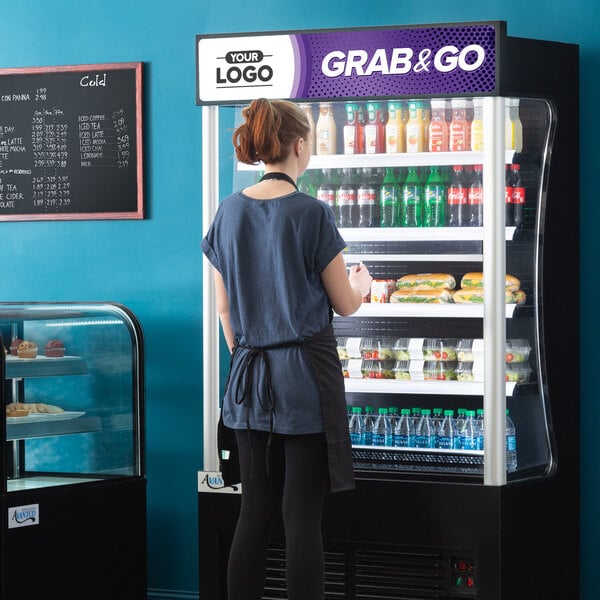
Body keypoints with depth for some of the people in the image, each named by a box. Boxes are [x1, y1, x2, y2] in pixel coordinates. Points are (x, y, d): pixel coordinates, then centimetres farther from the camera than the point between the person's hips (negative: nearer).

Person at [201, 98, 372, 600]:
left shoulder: (229, 212, 3)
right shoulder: (310, 213, -11)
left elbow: (225, 309, 8)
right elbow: (345, 305, -4)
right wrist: (363, 282, 18)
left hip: (249, 375, 5)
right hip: (305, 375, -5)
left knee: (255, 511, 11)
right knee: (303, 516, -1)